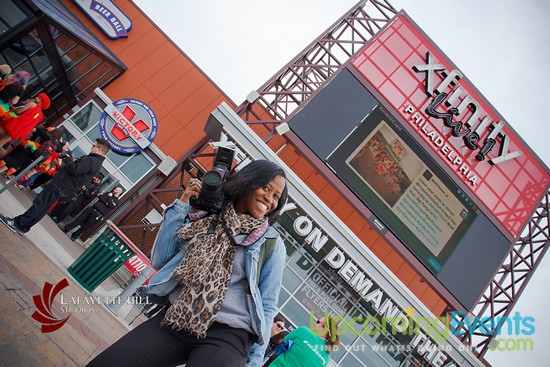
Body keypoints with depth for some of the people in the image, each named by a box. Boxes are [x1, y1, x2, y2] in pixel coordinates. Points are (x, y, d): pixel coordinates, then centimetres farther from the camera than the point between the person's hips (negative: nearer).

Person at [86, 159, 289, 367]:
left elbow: (266, 306, 3)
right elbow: (159, 261, 6)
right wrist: (182, 206, 4)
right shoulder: (204, 220, 10)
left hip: (226, 334, -3)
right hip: (174, 321, 3)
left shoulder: (272, 243, 4)